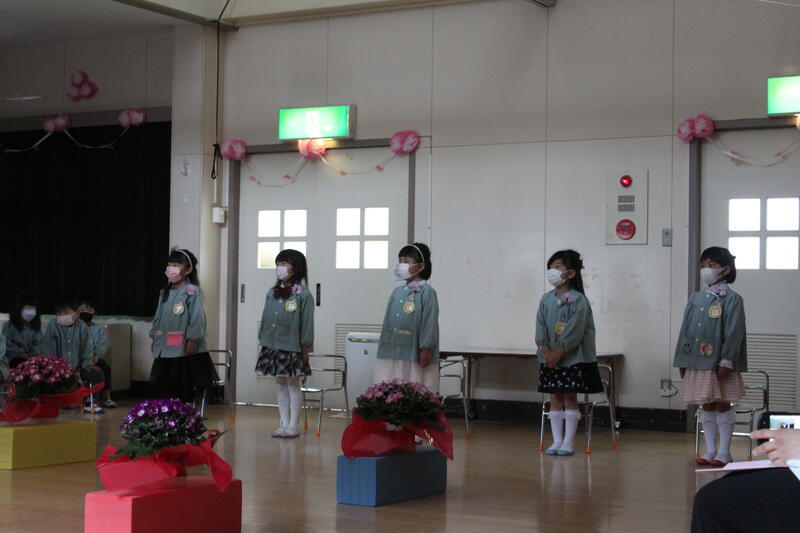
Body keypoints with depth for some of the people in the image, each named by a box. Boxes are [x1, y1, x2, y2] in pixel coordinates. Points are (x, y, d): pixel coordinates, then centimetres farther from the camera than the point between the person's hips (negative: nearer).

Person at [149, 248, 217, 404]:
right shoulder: (165, 293, 13)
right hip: (165, 351, 7)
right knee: (164, 389, 9)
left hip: (186, 351, -7)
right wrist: (155, 335, 14)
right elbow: (158, 317, 20)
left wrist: (193, 340, -19)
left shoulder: (192, 292, -9)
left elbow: (197, 318, -14)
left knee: (186, 391, 0)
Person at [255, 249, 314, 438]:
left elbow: (307, 323, -8)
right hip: (273, 346, 6)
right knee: (280, 385, 11)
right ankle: (284, 424, 17)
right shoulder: (272, 293, 10)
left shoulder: (303, 295, -8)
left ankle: (294, 425, 7)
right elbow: (265, 319, 14)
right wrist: (263, 341, 10)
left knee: (293, 384, 1)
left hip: (292, 348, -6)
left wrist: (305, 348, -10)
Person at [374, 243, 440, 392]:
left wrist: (426, 349, -16)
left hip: (415, 356, -7)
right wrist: (383, 346, 17)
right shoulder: (397, 292, 14)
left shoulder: (426, 292, -7)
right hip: (392, 355, 7)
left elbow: (430, 322, -12)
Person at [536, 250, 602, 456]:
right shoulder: (546, 299, 7)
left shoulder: (578, 300, -9)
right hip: (550, 357, 5)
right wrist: (547, 352, -11)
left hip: (573, 357, -5)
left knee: (570, 397, -1)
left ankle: (568, 442, 5)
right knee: (555, 398, 7)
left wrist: (559, 353, -17)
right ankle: (557, 441, 13)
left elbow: (574, 332, -15)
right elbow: (541, 328, 2)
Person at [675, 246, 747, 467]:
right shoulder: (695, 299, 11)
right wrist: (682, 361, 9)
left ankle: (724, 452, 8)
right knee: (706, 407, 10)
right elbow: (685, 330, 13)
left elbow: (734, 333, -11)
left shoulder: (731, 299, -6)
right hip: (697, 362, 6)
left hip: (719, 364, -6)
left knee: (722, 406, 1)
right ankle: (710, 450, 17)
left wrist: (726, 362, -17)